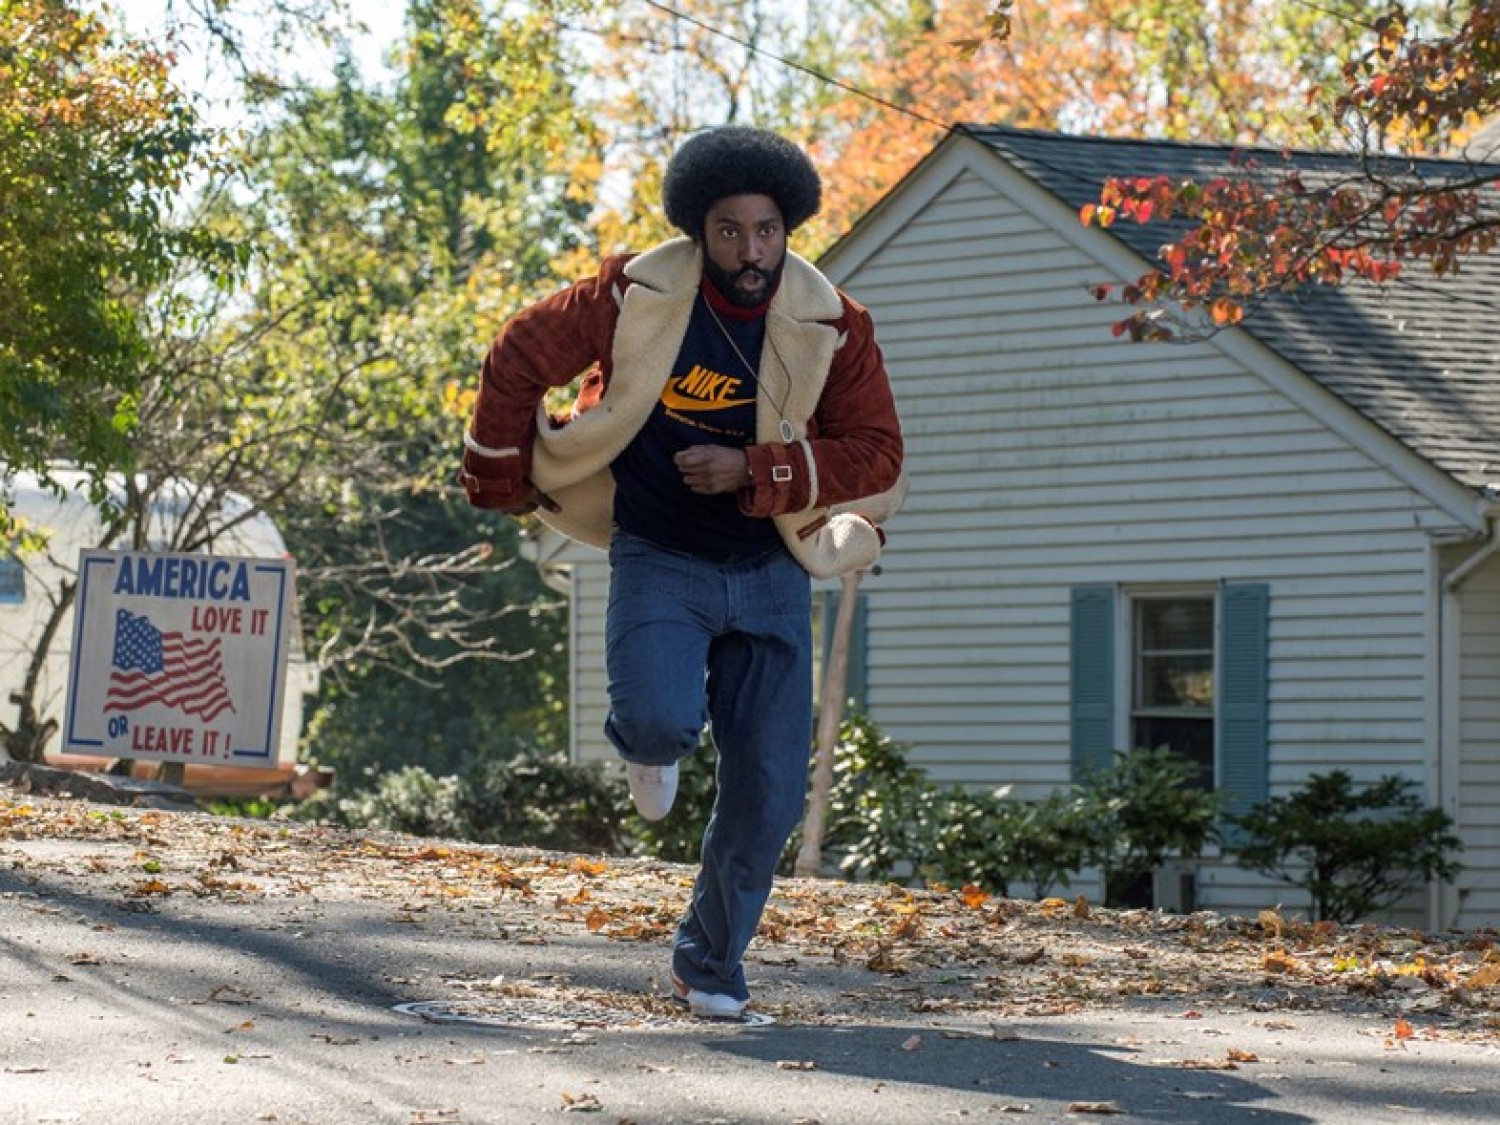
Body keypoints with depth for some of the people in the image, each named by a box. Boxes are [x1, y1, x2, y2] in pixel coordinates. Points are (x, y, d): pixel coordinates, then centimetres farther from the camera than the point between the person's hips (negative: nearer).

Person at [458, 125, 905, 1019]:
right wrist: (502, 476, 7)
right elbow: (520, 357, 1)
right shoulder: (637, 296, -12)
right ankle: (648, 745, 12)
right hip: (659, 560, -2)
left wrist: (755, 471, -20)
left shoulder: (831, 327, -8)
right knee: (664, 719, -28)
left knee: (769, 791, -3)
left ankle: (713, 961, 19)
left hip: (770, 570, 2)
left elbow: (876, 452, -8)